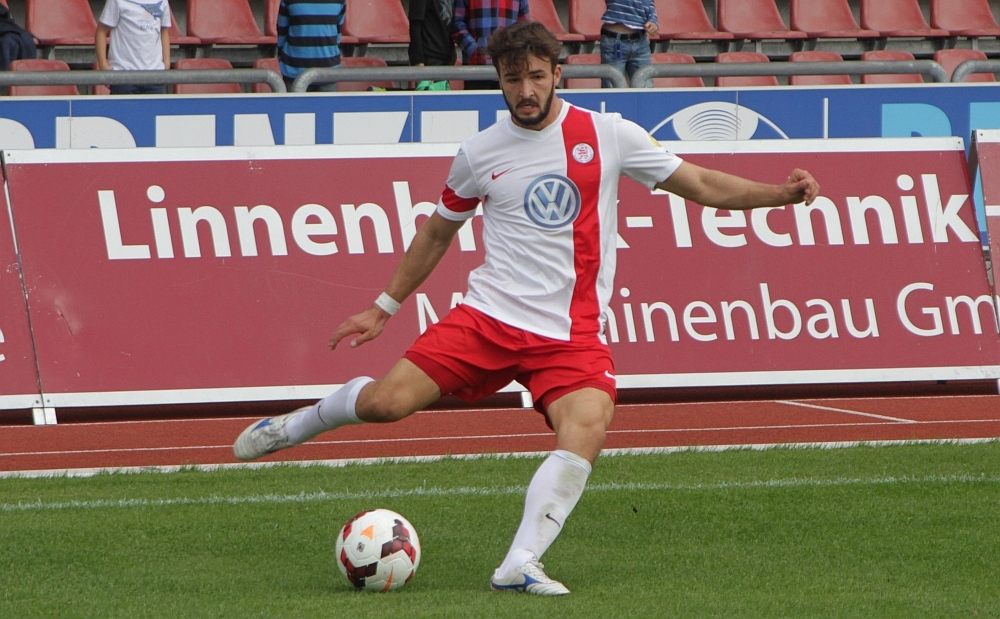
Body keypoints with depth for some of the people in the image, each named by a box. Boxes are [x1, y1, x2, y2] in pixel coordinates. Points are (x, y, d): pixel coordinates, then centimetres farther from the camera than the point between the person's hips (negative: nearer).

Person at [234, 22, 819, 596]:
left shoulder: (607, 135, 2)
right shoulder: (480, 153, 6)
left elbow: (700, 183, 5)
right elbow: (439, 231, 21)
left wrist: (779, 193, -9)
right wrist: (384, 307, 24)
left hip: (571, 334, -1)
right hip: (490, 315, 1)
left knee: (587, 429, -30)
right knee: (385, 401, -13)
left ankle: (521, 563, -27)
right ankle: (300, 422, 20)